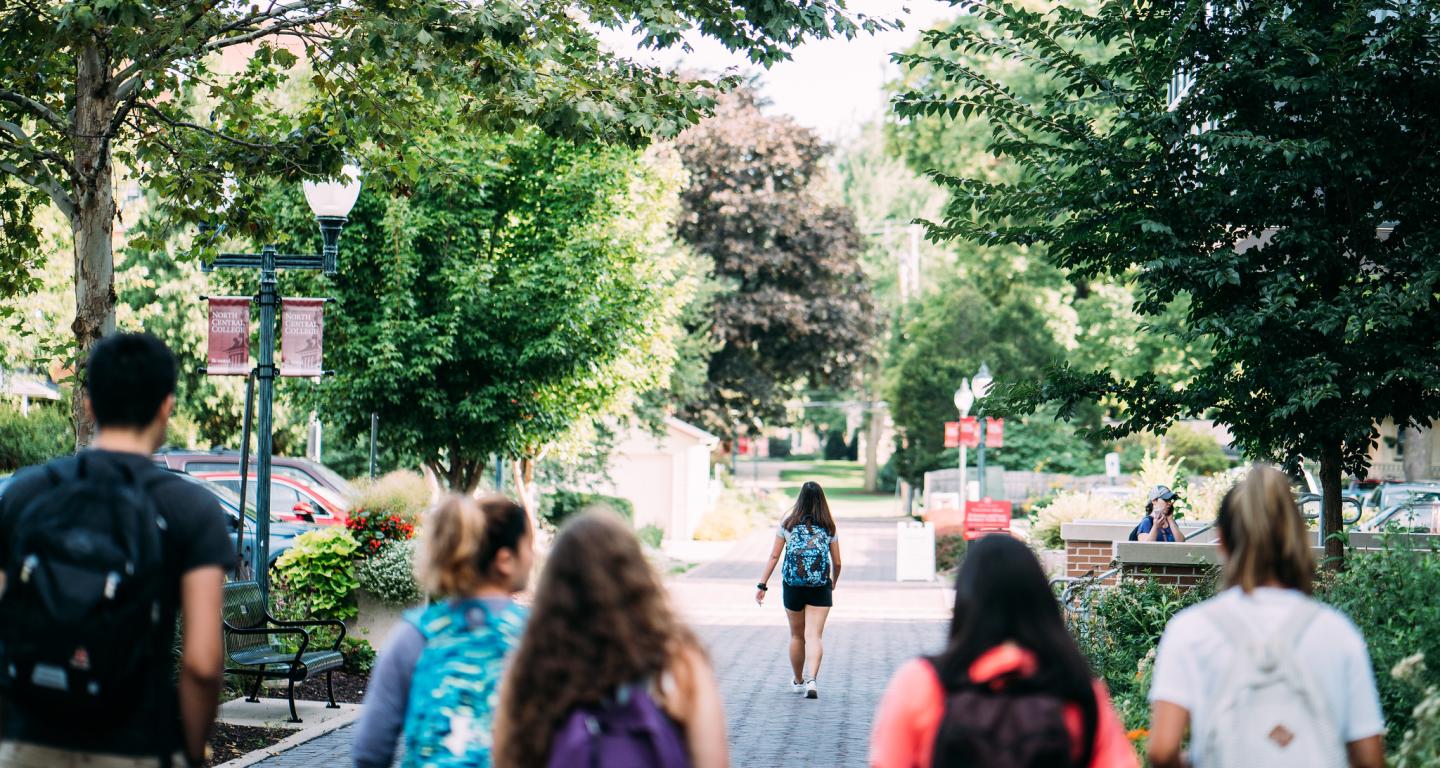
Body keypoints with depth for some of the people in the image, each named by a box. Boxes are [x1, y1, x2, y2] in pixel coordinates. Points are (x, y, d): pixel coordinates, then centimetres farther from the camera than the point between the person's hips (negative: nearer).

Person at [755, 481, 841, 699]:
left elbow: (774, 557, 2)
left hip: (792, 586, 1)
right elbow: (837, 562, 7)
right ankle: (811, 680, -23)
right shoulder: (829, 527, 4)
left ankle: (798, 681, 31)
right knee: (814, 636, -4)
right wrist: (833, 583, 26)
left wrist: (762, 585, 6)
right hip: (820, 587, -1)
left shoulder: (788, 524, 4)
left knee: (797, 635, 16)